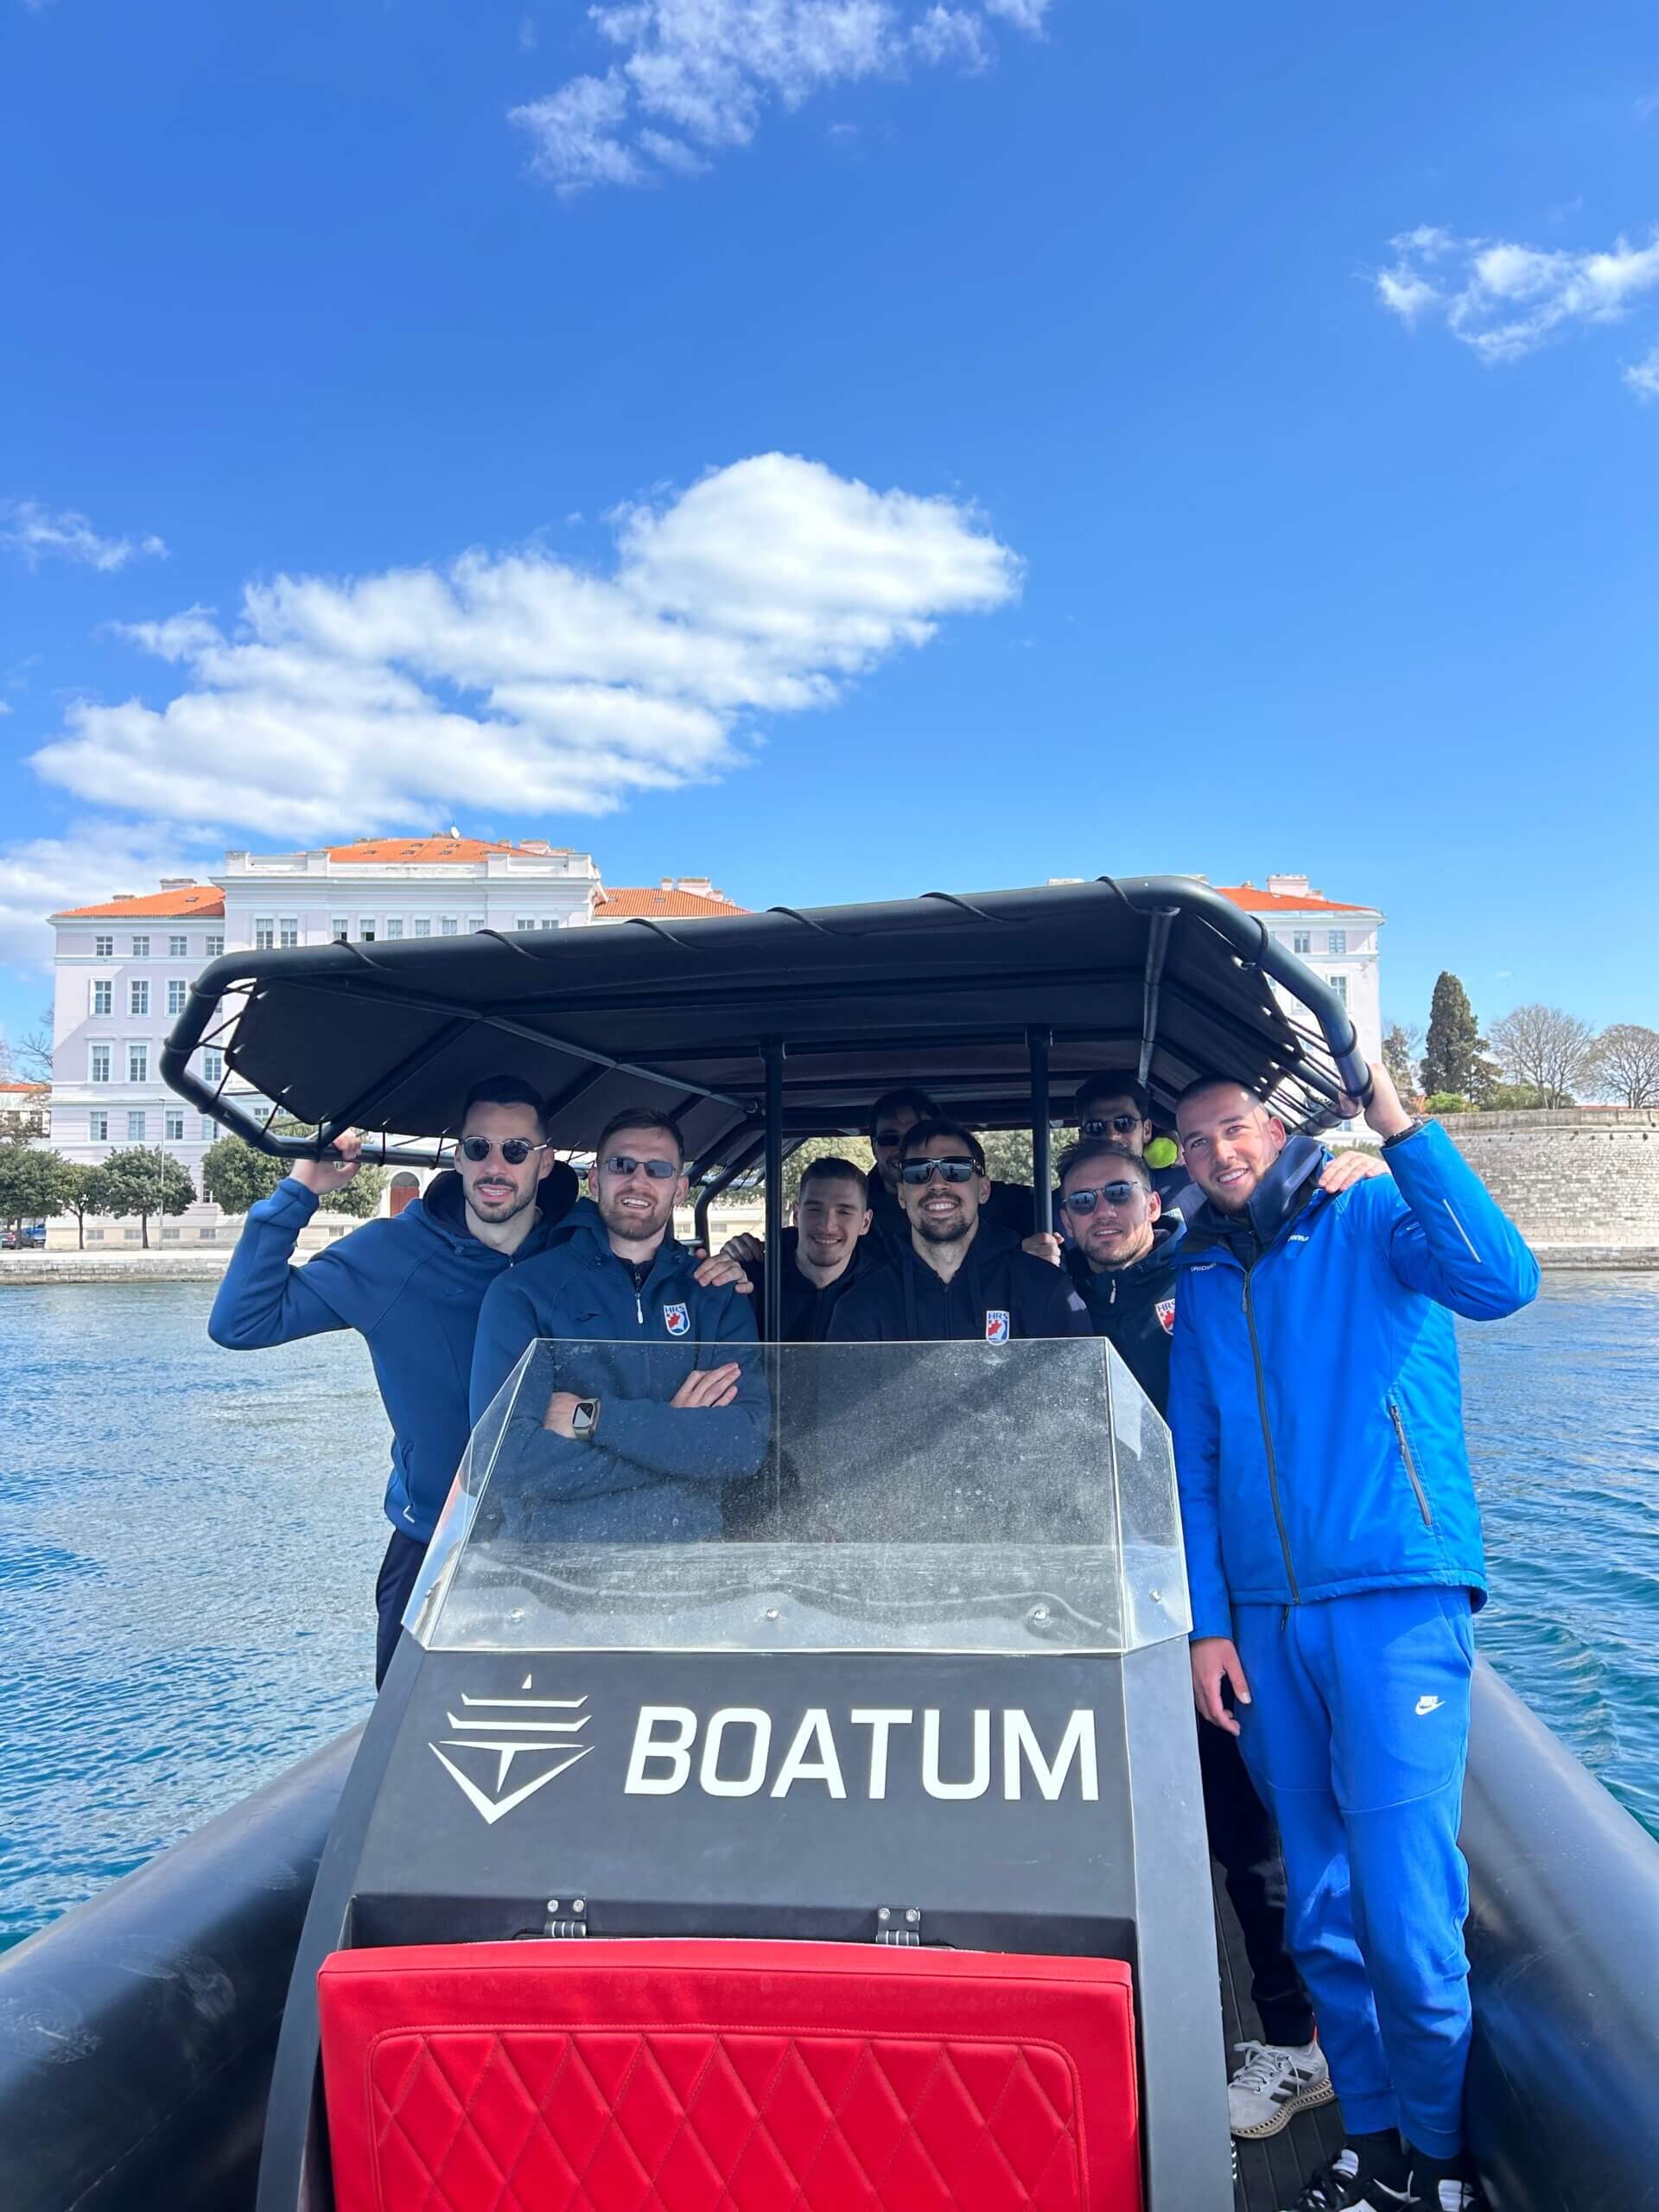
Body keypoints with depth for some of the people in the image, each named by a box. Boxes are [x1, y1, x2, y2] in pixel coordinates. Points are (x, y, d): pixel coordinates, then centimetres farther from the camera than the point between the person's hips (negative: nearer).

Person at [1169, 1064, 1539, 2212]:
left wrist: (1398, 1123, -24)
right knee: (1322, 1911, 13)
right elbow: (1194, 1462, 11)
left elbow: (1500, 1280, -22)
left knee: (1406, 1911, -4)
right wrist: (1207, 1623, 6)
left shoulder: (1375, 1221, -1)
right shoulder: (1202, 1277, 12)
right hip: (1266, 1621, 5)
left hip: (1395, 1601, -4)